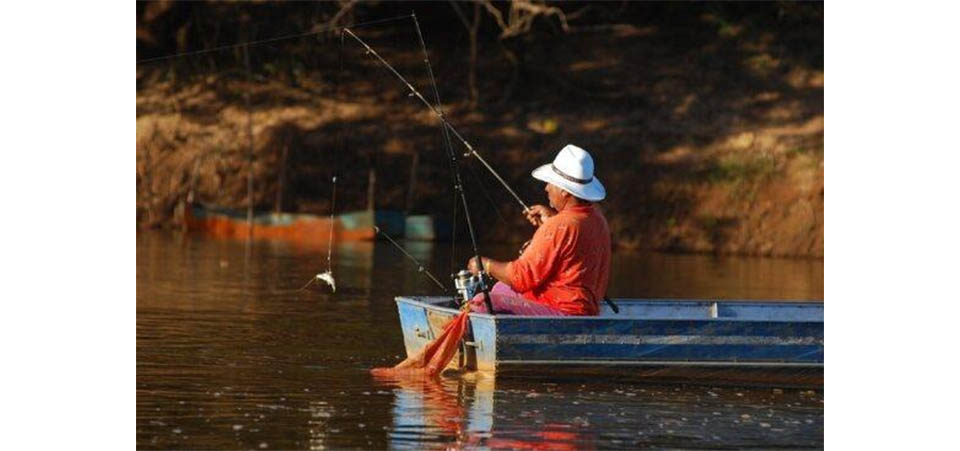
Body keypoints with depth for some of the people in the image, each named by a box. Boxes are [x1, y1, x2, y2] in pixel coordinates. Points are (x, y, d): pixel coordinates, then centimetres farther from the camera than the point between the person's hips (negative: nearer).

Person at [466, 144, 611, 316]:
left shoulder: (559, 227, -22)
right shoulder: (597, 218, 7)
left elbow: (523, 277, -17)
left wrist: (486, 265, -1)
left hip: (564, 311, -11)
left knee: (481, 303, -17)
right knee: (501, 289, 26)